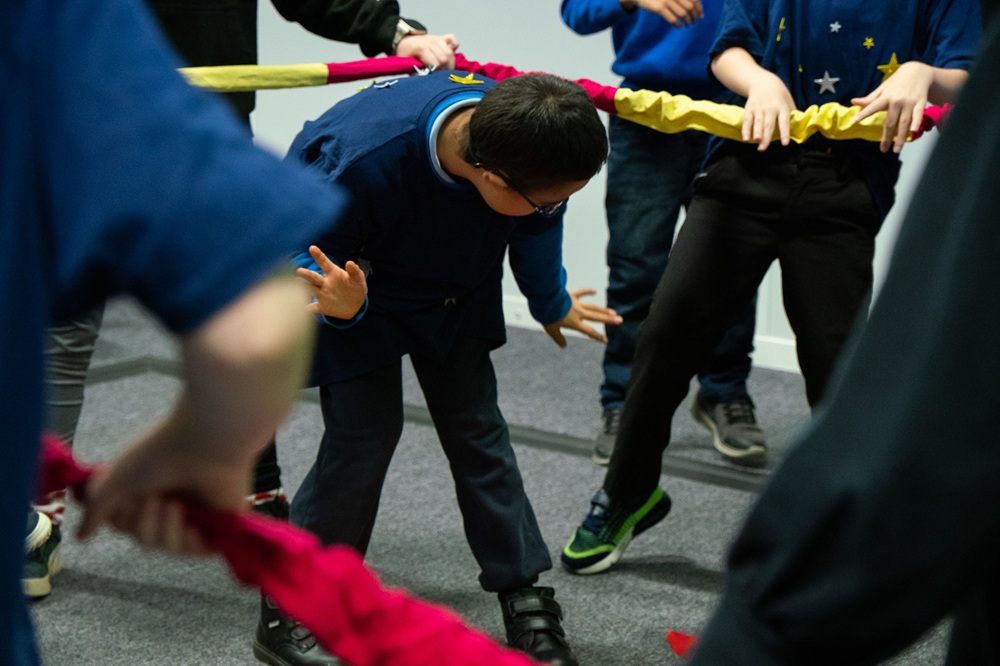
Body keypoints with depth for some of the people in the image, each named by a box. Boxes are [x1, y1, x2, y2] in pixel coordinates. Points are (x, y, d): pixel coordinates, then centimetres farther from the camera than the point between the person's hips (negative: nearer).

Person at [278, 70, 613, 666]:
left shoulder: (523, 137, -27)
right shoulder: (362, 160, -44)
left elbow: (535, 227, -3)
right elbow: (311, 251, -24)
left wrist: (552, 303, 15)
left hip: (453, 284, 4)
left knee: (476, 425, 1)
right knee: (365, 428, -12)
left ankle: (527, 602, 9)